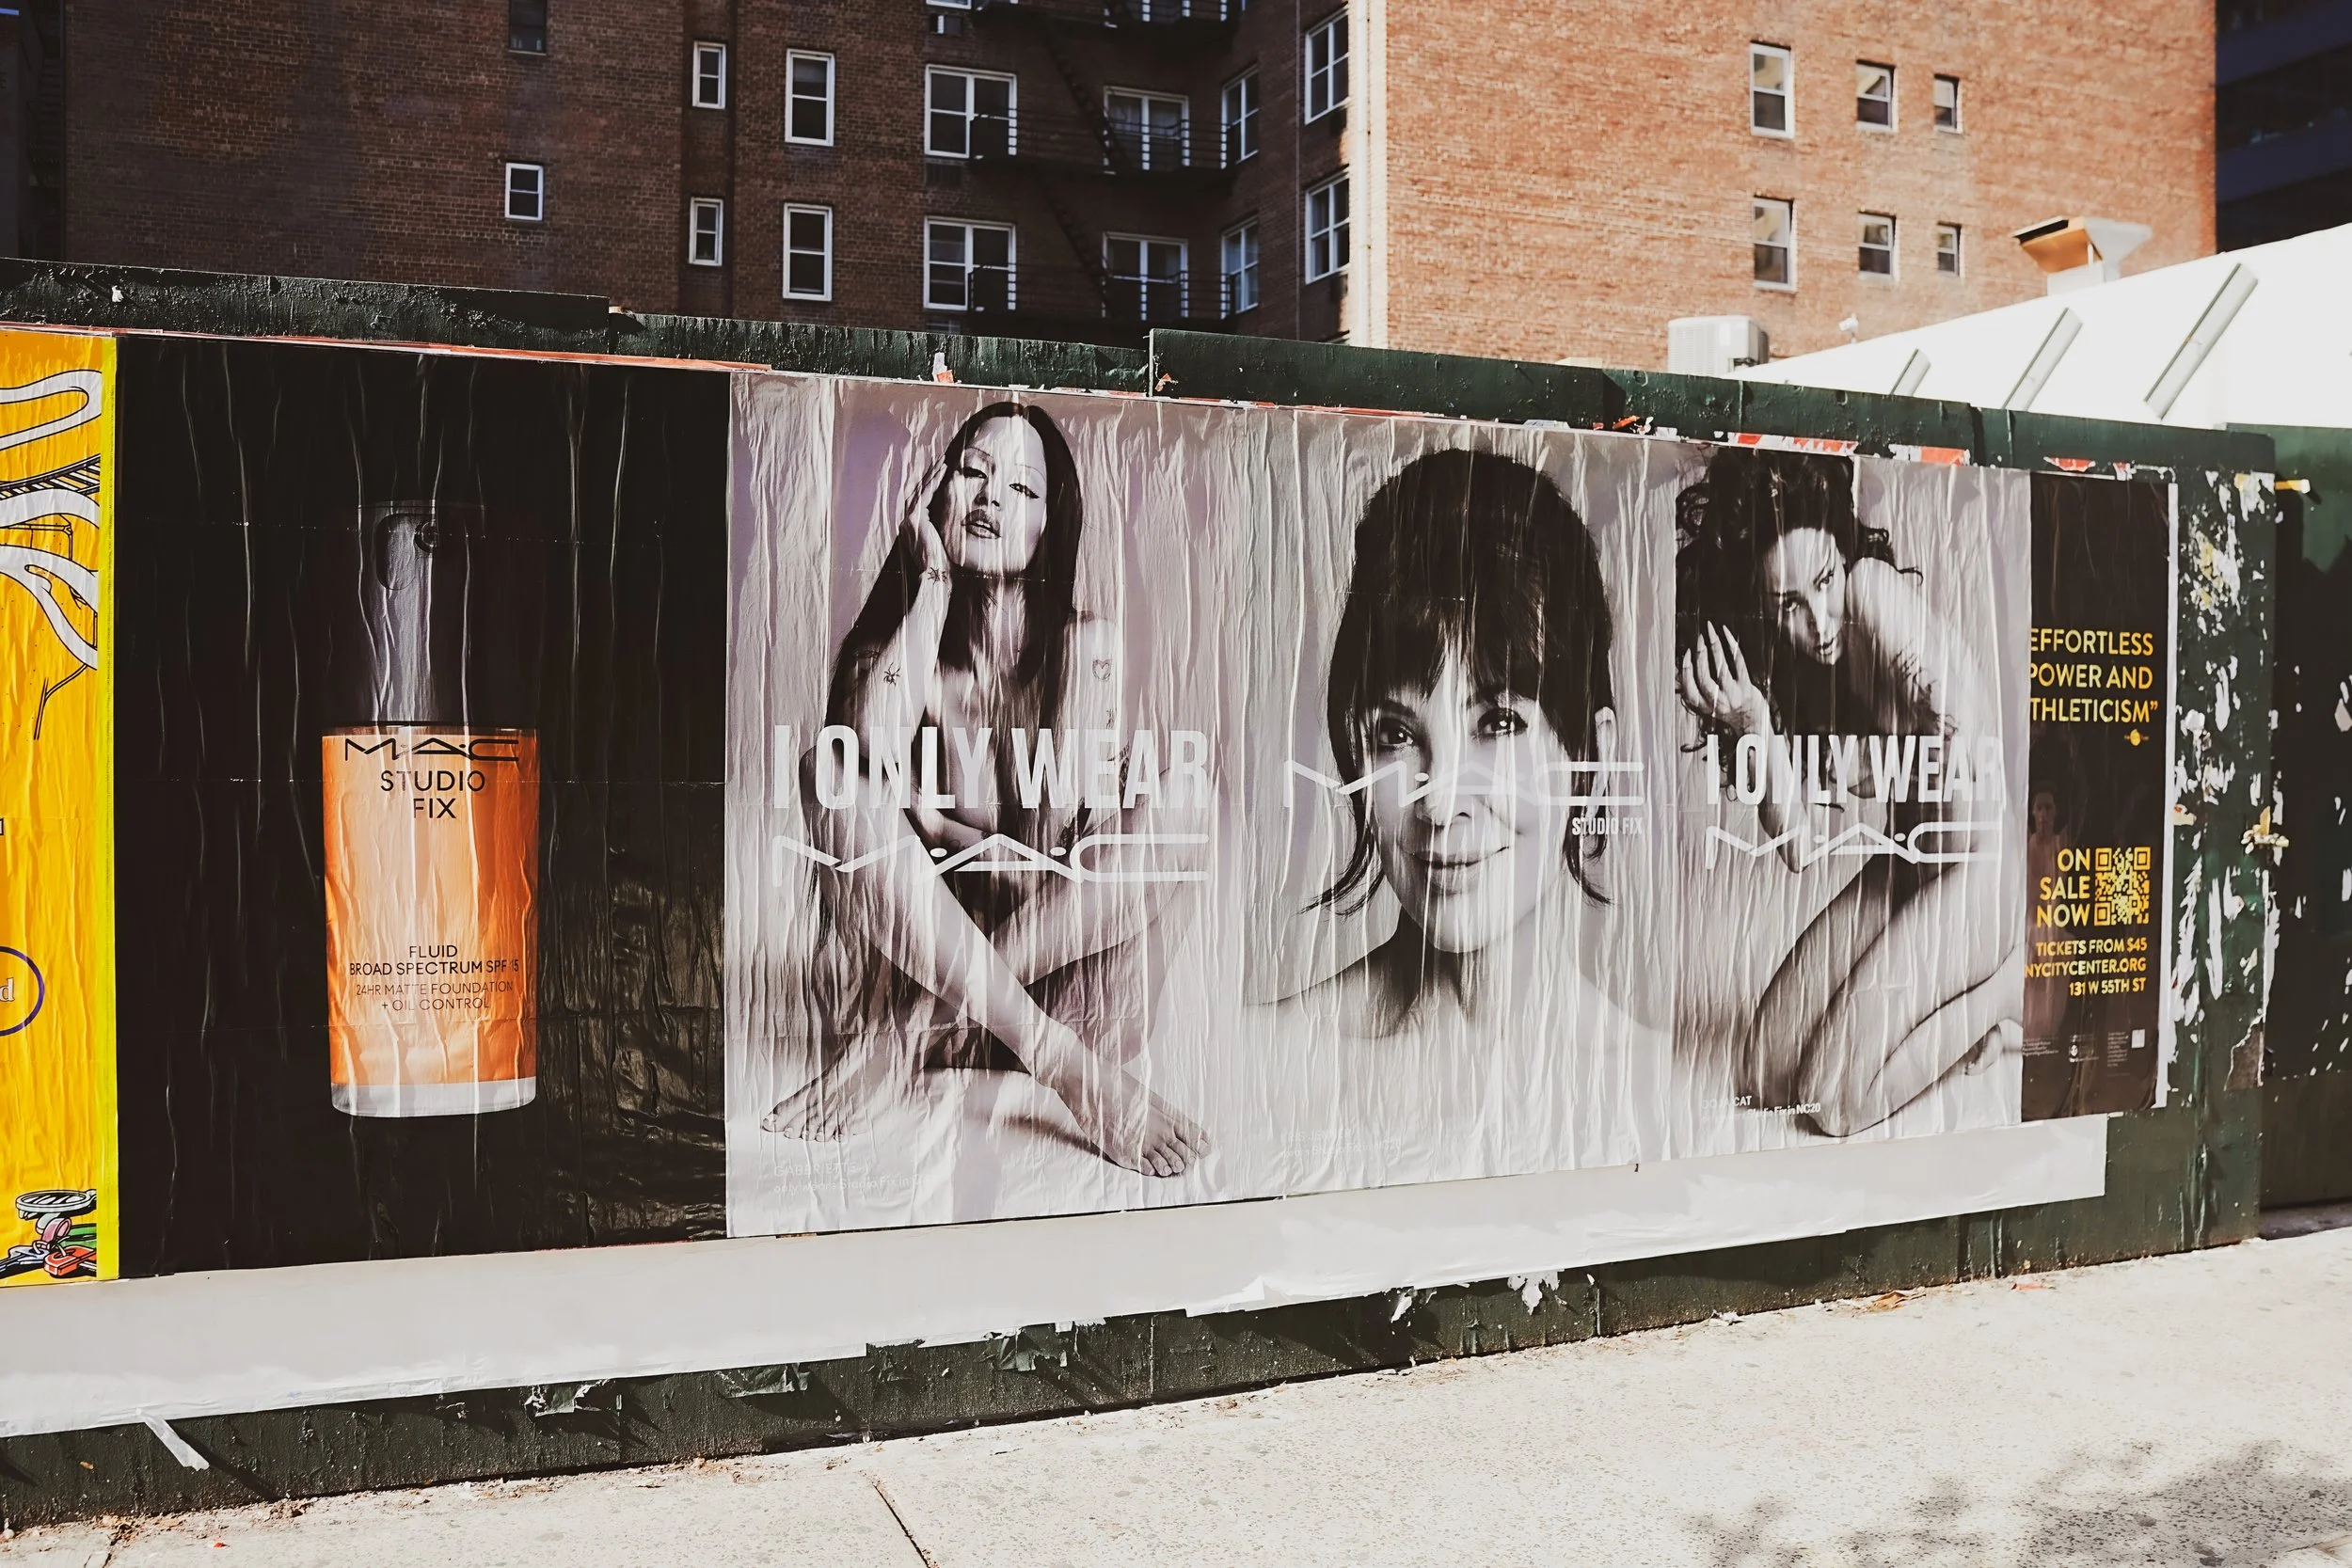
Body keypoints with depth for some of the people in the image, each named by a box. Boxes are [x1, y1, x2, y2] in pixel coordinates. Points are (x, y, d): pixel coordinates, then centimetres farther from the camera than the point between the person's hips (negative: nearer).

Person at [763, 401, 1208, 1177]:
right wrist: (933, 581, -12)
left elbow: (1064, 818, -6)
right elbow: (868, 749, -20)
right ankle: (1066, 1065, -33)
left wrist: (938, 828, -19)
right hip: (921, 959, 0)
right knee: (831, 774, -23)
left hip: (1065, 978, 0)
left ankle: (906, 1041, -26)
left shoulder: (1090, 645, 4)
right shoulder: (903, 643, 3)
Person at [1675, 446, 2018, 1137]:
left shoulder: (1875, 588, -22)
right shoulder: (1785, 675, -2)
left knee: (1834, 1096, -13)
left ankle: (2002, 997, 7)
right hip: (1901, 861, 8)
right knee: (1769, 1072, 5)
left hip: (1981, 857, -7)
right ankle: (1951, 1002, 21)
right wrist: (1756, 729, -20)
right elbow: (1800, 845, -8)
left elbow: (1972, 719, -32)